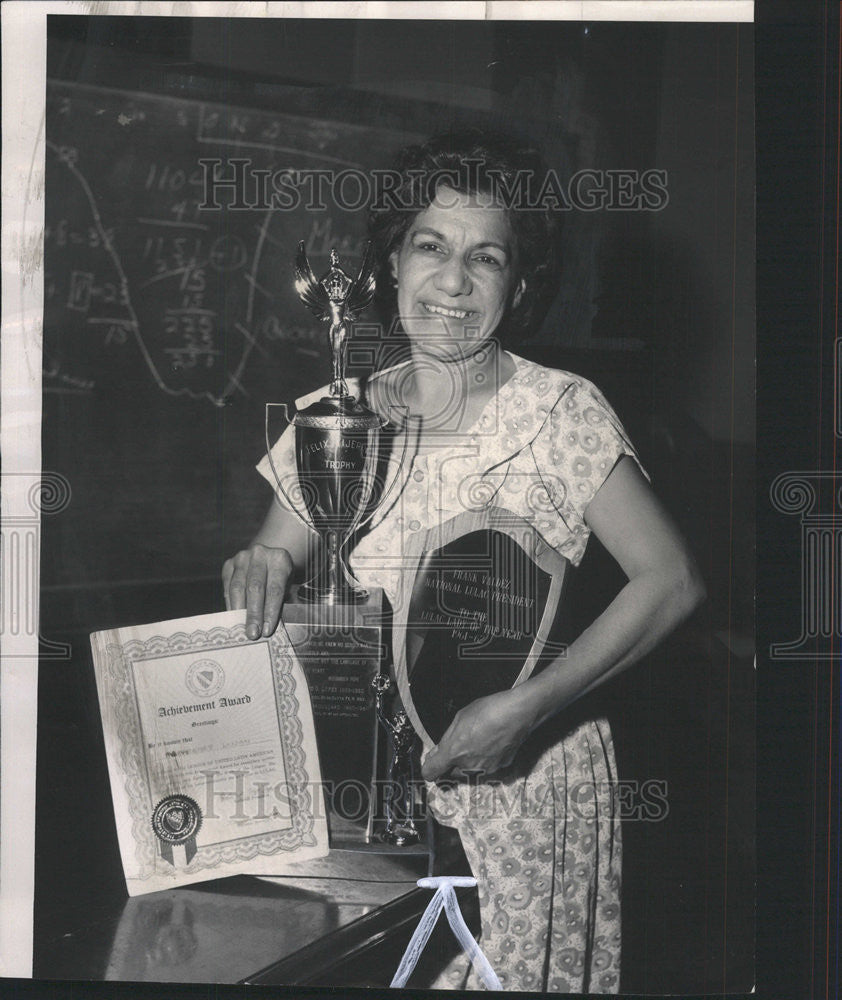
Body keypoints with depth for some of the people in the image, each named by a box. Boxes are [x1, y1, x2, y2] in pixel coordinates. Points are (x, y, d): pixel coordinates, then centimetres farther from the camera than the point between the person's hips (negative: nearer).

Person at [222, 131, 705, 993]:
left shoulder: (561, 412, -9)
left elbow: (671, 580, -13)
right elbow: (275, 559, 9)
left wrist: (527, 706, -20)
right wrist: (263, 566, -15)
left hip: (524, 779, -2)